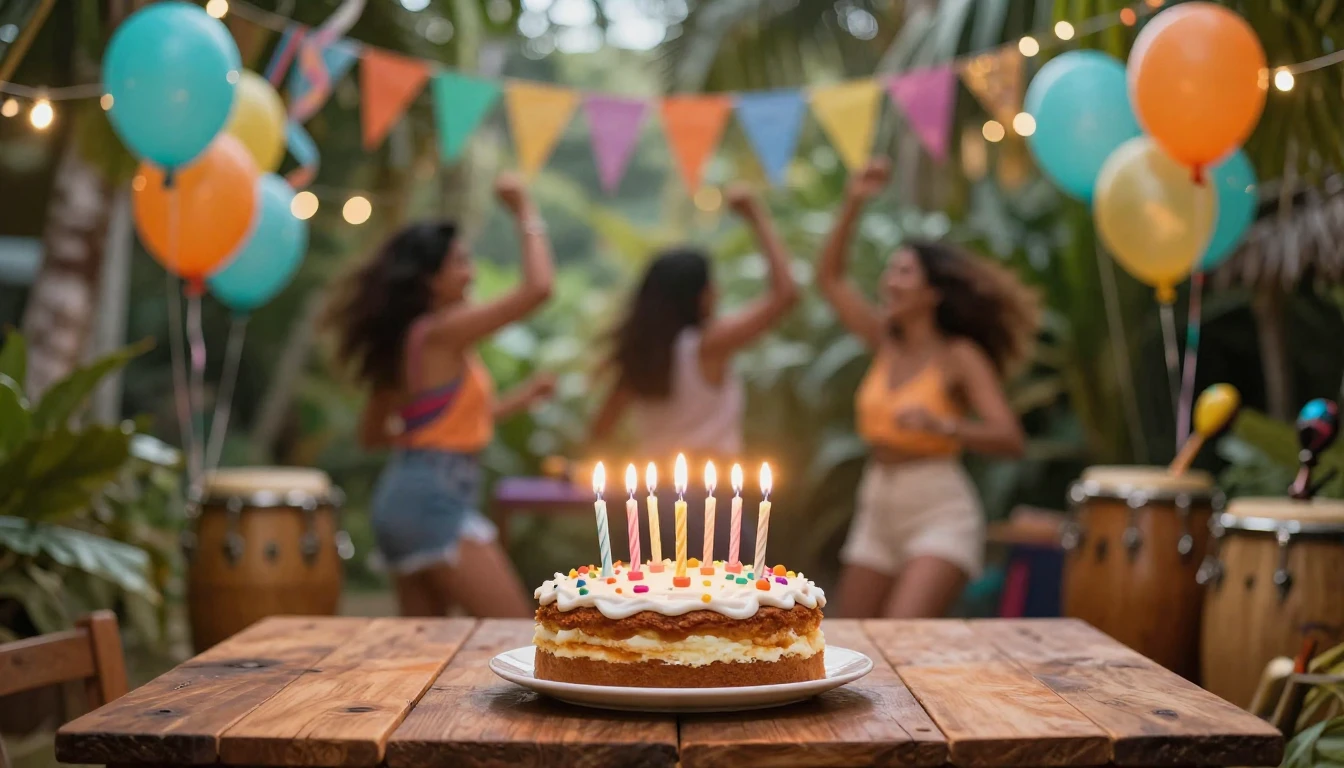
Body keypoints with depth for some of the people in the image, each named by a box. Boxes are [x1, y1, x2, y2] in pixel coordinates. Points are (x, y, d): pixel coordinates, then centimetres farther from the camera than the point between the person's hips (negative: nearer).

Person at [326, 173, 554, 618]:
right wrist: (526, 215, -5)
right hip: (435, 500, -10)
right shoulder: (442, 331, -12)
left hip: (402, 495, 10)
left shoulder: (402, 339, 13)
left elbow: (372, 433, 21)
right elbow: (538, 288, -20)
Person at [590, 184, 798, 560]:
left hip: (651, 497, 7)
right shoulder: (708, 346, -13)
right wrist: (758, 217, -9)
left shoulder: (639, 355, 4)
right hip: (706, 497, -6)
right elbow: (785, 292, -15)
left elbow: (601, 428, 14)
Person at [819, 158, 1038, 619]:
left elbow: (1009, 439, -16)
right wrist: (854, 204, 3)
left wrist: (942, 425, -31)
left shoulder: (960, 356, -8)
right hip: (876, 514, 7)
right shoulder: (885, 344, 8)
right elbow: (830, 277, 11)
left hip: (941, 515, -6)